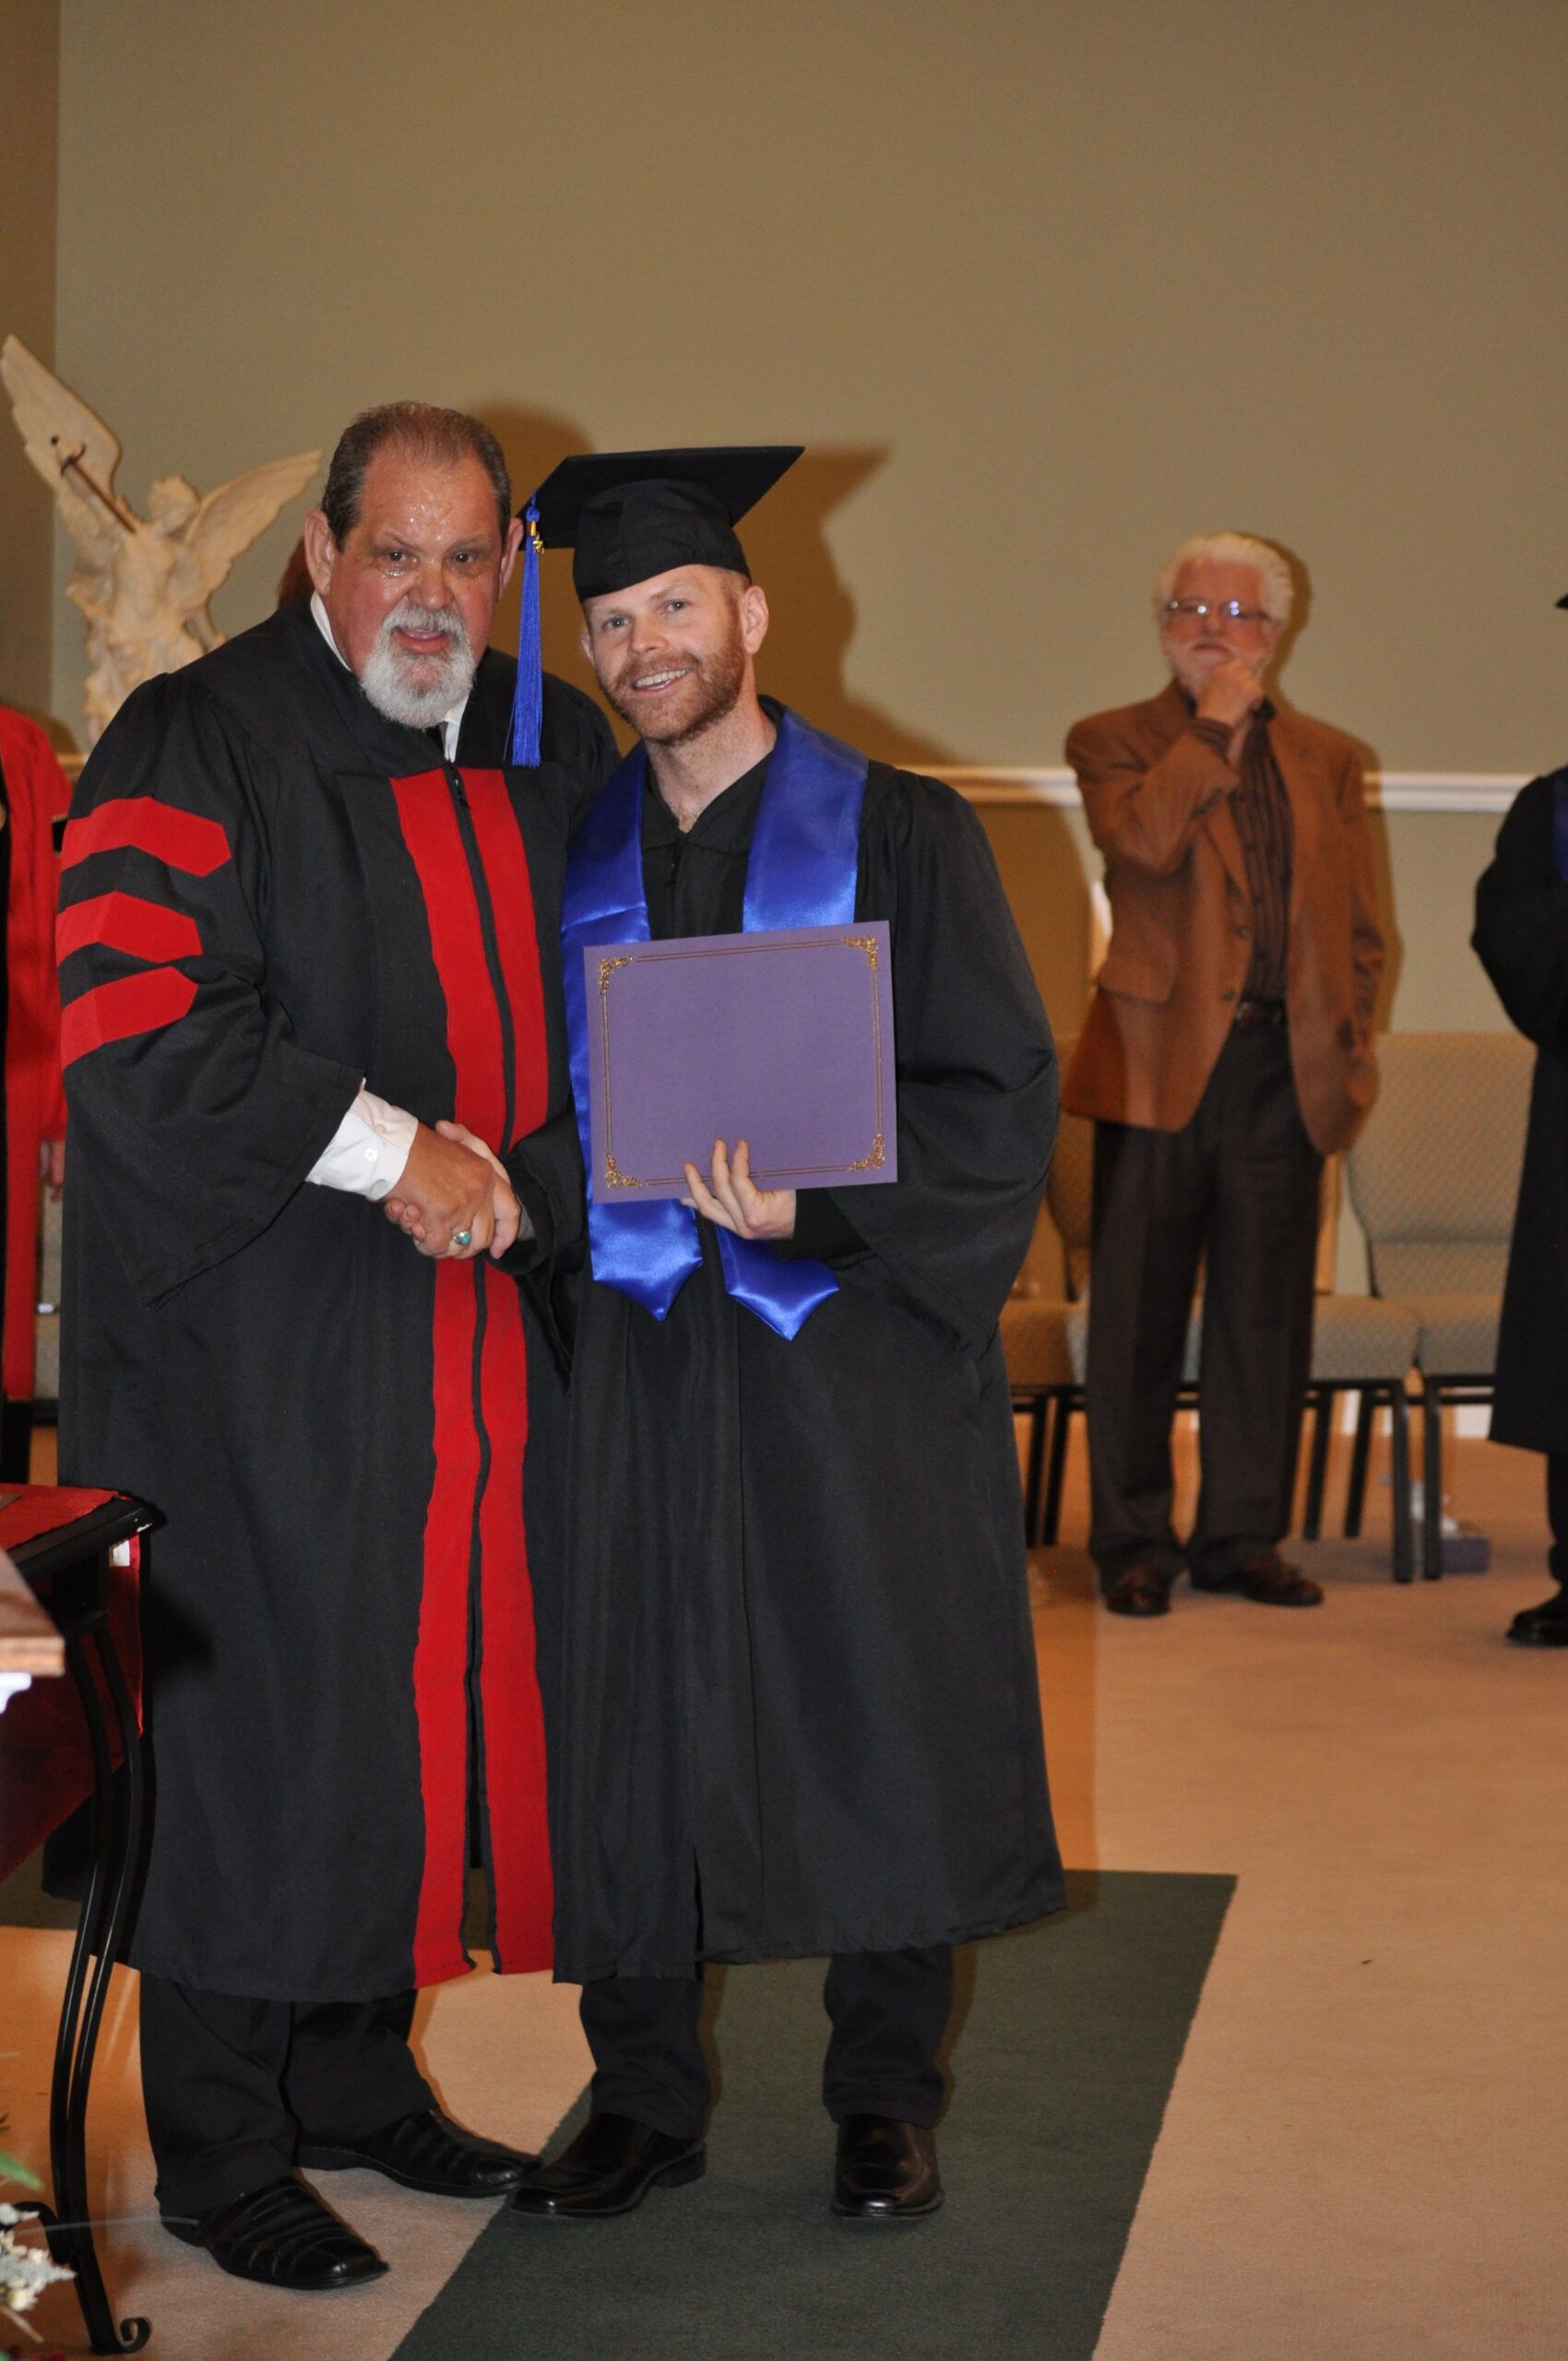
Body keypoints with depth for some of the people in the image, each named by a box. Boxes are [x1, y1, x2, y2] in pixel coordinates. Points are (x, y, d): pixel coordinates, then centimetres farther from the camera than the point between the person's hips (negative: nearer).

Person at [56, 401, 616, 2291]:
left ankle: (358, 2080, 26)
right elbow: (132, 1014, -18)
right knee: (260, 1717, 0)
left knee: (435, 1692, 10)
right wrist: (384, 1147, -21)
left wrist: (531, 1176, -1)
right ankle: (218, 2151, 13)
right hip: (264, 1335, -6)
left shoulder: (557, 749, 12)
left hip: (483, 1331, 6)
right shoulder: (201, 743, -8)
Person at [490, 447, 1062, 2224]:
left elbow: (998, 1095, -6)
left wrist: (816, 1200, -19)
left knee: (880, 1721, 5)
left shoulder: (898, 834, -2)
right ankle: (645, 2095, 20)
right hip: (637, 1355, 3)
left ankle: (883, 2094, 22)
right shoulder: (573, 855, 9)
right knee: (633, 1725, 5)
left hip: (851, 1340, -3)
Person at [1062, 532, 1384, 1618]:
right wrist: (1216, 725, -9)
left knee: (1264, 1315, 6)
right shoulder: (1115, 742, 6)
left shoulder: (1329, 760, 16)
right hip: (1161, 1061, -3)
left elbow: (1359, 928, 16)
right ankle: (1134, 1543, 10)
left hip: (1284, 1072, 3)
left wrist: (1345, 1044, 5)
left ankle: (1243, 1536, 16)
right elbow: (1142, 842, -16)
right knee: (1139, 1314, 1)